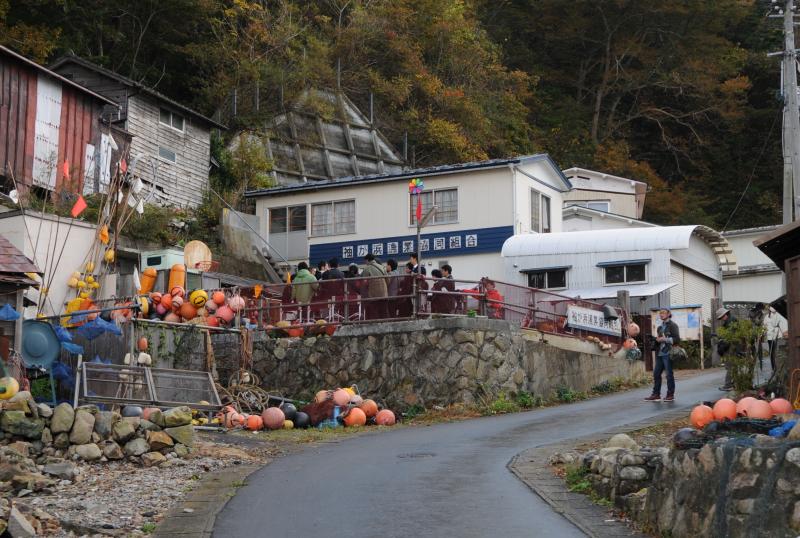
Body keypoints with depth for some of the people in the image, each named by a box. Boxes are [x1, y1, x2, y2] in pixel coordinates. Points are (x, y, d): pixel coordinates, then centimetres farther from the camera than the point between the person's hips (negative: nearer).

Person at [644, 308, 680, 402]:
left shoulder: (672, 325, -3)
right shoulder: (660, 327, 20)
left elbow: (677, 339, -10)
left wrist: (665, 339, -16)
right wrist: (657, 340, 10)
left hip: (668, 354, -8)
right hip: (659, 353, 8)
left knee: (669, 374, -2)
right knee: (656, 373, 6)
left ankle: (670, 395, 5)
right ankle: (656, 394, 11)